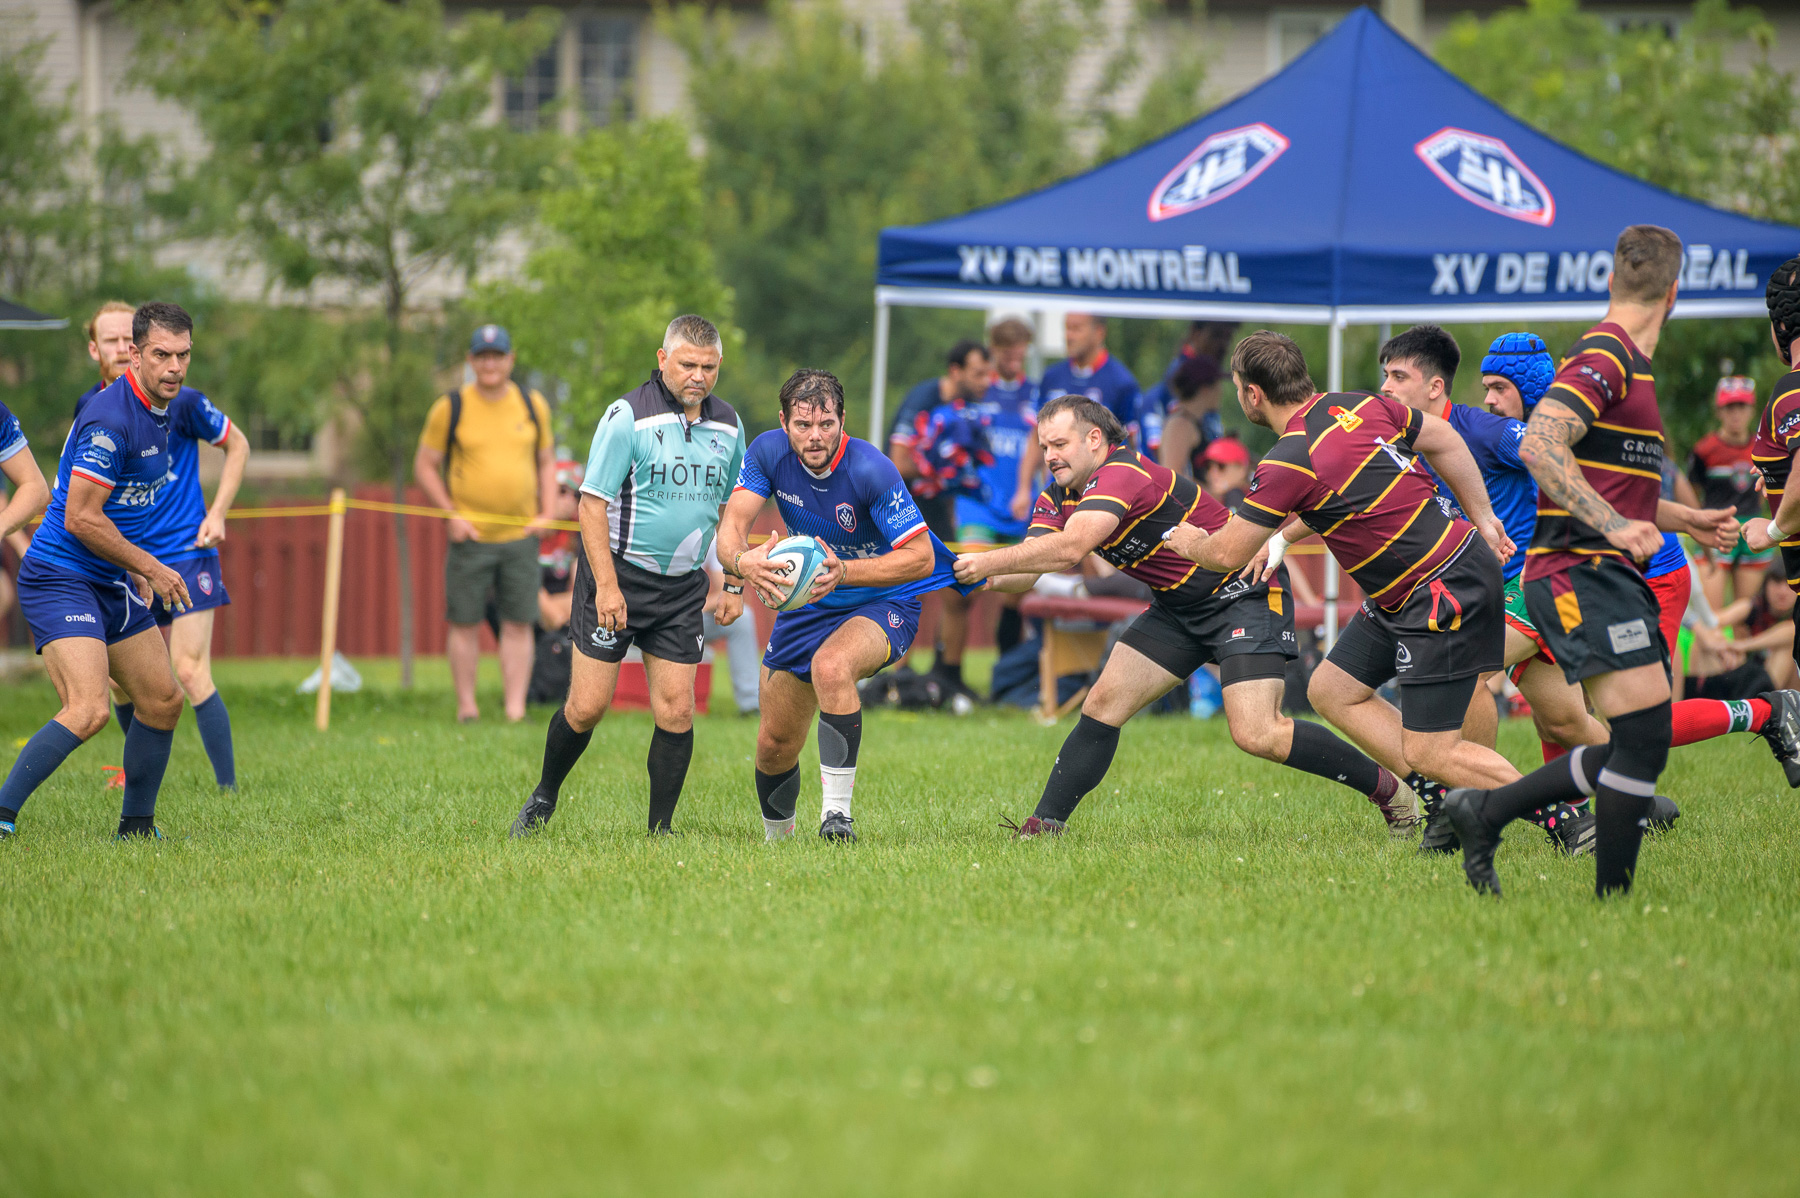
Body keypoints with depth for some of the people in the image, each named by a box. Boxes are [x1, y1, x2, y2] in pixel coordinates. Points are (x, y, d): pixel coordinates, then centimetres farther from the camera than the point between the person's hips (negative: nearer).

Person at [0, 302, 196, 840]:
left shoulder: (159, 409, 8)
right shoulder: (110, 418, -22)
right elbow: (80, 518, -23)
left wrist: (137, 566, 21)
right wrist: (150, 568, -13)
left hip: (112, 584, 10)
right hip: (60, 579, -10)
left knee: (163, 701, 12)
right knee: (88, 711, -24)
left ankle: (136, 826, 26)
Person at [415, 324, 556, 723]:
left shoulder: (533, 406, 8)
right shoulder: (450, 408, -1)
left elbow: (546, 462, 18)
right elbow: (424, 466, 3)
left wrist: (546, 514, 4)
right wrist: (451, 515, -7)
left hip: (520, 535, 2)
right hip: (471, 536, -2)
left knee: (519, 624, 0)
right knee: (464, 623, 1)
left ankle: (515, 711, 2)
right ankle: (467, 706, 10)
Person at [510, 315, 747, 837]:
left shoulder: (727, 424, 6)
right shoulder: (627, 416, -12)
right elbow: (592, 502, -13)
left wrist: (734, 586, 12)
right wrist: (607, 585, -19)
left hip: (682, 587, 4)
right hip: (617, 577, -4)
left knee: (676, 710, -3)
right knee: (588, 705, -4)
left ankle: (661, 829, 5)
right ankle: (544, 798, 20)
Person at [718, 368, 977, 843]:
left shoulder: (872, 471, -27)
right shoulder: (768, 452, -14)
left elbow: (921, 557, -26)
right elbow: (730, 527, -20)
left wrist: (843, 572, -39)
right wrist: (743, 561, -45)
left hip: (882, 606, -5)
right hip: (805, 607, 5)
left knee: (830, 666, -38)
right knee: (774, 744, 8)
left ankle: (837, 812, -32)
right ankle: (776, 837, 37)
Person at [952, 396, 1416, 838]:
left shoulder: (1121, 475, -27)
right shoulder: (1059, 497, 2)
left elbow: (1069, 549, -41)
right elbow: (1028, 568, -9)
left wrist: (987, 562, -36)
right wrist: (986, 579, -30)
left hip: (1245, 593, -9)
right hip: (1178, 606, 9)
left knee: (1257, 735, -19)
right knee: (1103, 704, -3)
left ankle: (1386, 787, -3)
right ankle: (1044, 825, 3)